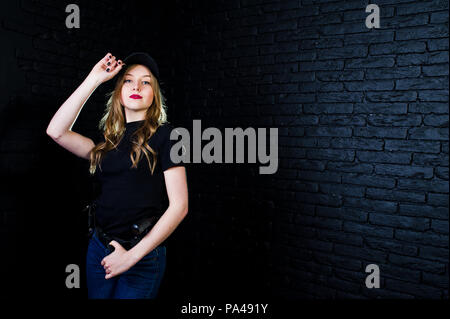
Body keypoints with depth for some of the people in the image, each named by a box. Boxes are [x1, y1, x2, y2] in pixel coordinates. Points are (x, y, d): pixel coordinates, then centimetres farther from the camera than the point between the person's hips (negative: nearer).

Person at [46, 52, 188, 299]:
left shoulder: (163, 134, -8)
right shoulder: (110, 141, 10)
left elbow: (179, 206, -13)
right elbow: (56, 131, -2)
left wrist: (132, 255, -13)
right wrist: (93, 80, -1)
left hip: (142, 255, -5)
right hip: (99, 248, 6)